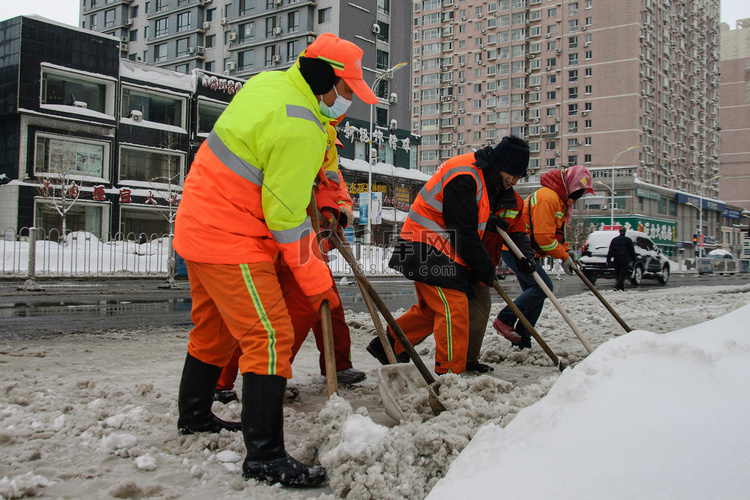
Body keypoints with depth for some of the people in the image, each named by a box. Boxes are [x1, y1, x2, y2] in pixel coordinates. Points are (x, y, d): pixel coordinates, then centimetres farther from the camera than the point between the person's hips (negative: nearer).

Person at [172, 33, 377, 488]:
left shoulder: (267, 82, 6)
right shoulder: (299, 131, -23)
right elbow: (287, 219, -22)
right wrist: (317, 280, -11)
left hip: (199, 223, 10)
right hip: (231, 241, -10)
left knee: (214, 328, 22)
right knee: (271, 336, -10)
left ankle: (195, 416, 39)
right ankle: (265, 456, -7)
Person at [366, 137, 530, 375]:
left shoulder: (478, 174, 12)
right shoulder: (463, 177, -21)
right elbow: (464, 232, -22)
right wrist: (484, 268, -13)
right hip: (427, 250, -11)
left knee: (430, 309, 16)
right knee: (453, 309, -12)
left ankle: (386, 344, 23)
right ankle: (450, 372, -8)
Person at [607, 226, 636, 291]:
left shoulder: (614, 239, 6)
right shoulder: (628, 240, -3)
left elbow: (610, 251, 2)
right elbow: (632, 251, 1)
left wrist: (608, 260, 1)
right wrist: (633, 259, 14)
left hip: (616, 261, 3)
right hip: (625, 261, -3)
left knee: (618, 274, 12)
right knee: (622, 274, -5)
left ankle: (621, 288, 17)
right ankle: (617, 286, -22)